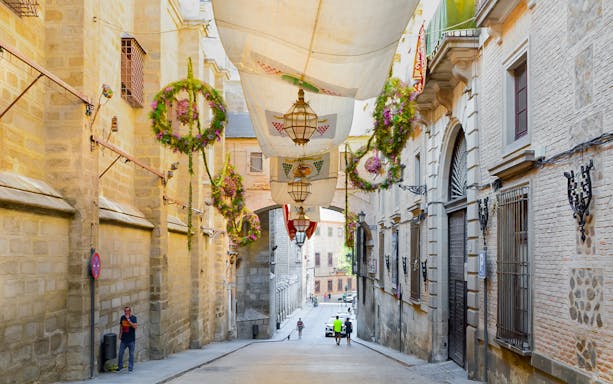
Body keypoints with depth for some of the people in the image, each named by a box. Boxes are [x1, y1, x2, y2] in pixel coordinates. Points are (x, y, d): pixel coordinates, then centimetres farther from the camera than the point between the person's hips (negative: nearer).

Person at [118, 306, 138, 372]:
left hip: (131, 339, -3)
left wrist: (128, 319, -21)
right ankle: (120, 366, 20)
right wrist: (120, 335, 12)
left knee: (131, 354, 3)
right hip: (123, 339, 3)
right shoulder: (122, 317, 5)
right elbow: (121, 326, 16)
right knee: (120, 353, 4)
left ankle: (130, 367, 11)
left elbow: (135, 326, -22)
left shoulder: (133, 318, -8)